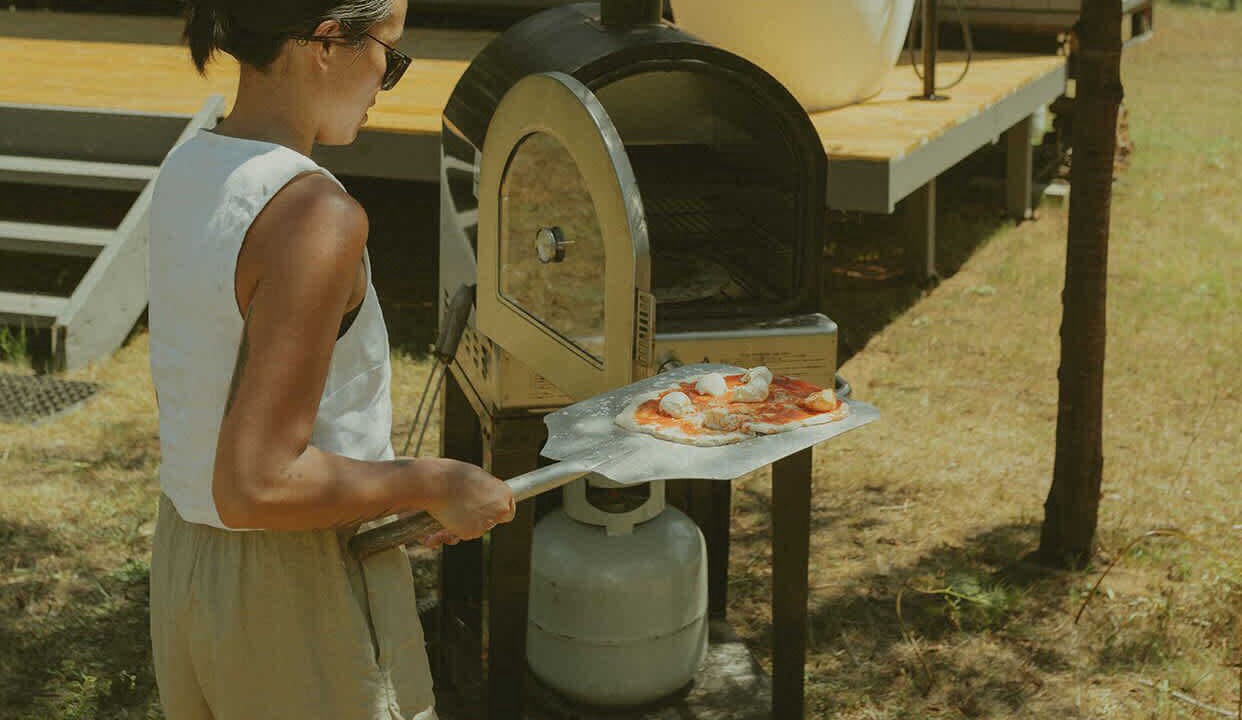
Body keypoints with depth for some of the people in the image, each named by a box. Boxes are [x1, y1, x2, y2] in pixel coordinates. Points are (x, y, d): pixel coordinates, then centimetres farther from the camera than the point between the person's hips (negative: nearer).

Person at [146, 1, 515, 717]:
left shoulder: (186, 169, 0)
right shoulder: (317, 216, -26)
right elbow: (255, 486, -28)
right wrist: (436, 484, -16)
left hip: (186, 555, 8)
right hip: (301, 593, -8)